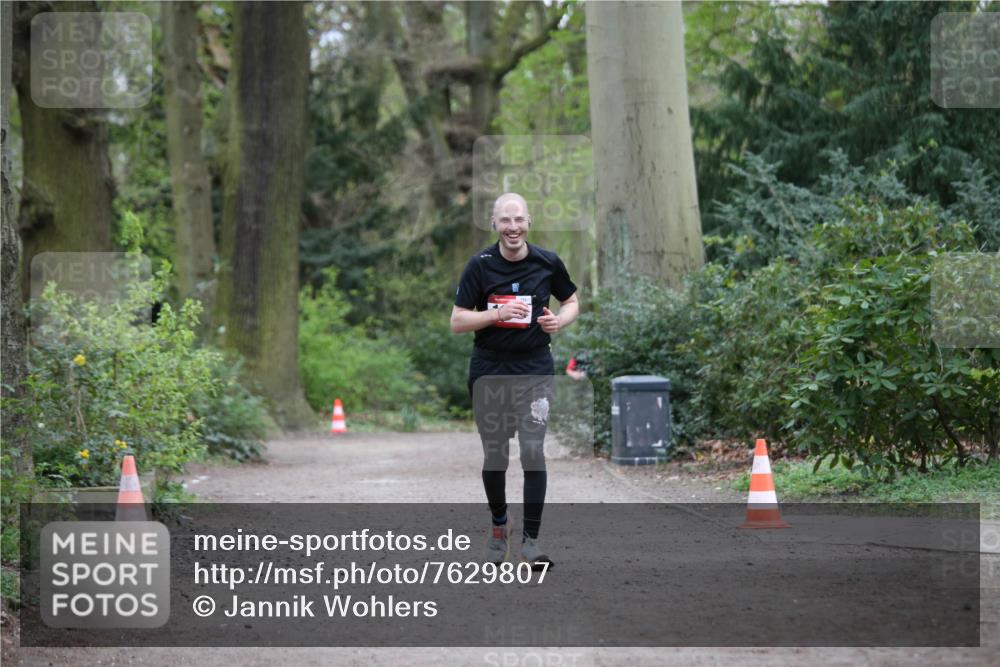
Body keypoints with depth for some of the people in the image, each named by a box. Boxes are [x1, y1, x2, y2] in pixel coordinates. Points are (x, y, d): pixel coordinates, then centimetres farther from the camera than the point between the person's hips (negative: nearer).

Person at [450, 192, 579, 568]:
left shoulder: (547, 263, -2)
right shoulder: (480, 265, -6)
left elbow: (571, 301, 15)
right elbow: (457, 322, -7)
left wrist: (560, 320, -7)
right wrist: (498, 313, -21)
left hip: (535, 368, 0)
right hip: (489, 371, 0)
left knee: (532, 452, -11)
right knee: (494, 456, 7)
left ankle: (530, 541, -4)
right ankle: (499, 523, 33)